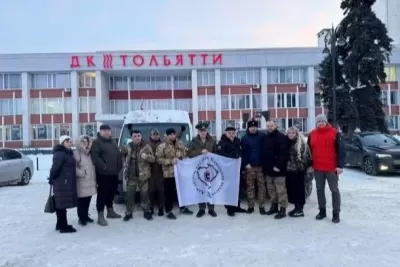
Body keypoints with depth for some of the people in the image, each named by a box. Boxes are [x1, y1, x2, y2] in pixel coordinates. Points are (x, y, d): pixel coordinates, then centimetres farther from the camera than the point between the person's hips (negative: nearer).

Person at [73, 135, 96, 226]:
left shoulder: (89, 153, 18)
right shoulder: (76, 153, -7)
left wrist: (94, 179, 18)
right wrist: (81, 173, -17)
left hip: (90, 181, 7)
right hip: (82, 181, -7)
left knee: (88, 200, 12)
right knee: (81, 201, -3)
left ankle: (86, 215, 24)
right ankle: (81, 218, 6)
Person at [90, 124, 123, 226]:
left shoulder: (113, 142, 19)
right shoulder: (96, 143, -7)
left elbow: (118, 155, 22)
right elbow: (95, 157, -18)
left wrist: (119, 167, 10)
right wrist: (104, 167, -21)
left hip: (114, 173, 8)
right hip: (103, 173, -8)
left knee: (112, 192, 16)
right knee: (102, 194, -6)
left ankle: (110, 211, 30)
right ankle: (100, 216, 0)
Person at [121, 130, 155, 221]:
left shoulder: (146, 147, -4)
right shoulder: (128, 147, 5)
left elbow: (153, 159, -6)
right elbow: (122, 155, 23)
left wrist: (147, 156, -27)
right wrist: (125, 164, 10)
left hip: (143, 175, -2)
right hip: (131, 175, 2)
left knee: (144, 194, 5)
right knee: (129, 194, 6)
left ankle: (146, 212, 18)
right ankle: (128, 213, 18)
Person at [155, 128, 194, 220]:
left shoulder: (180, 144, 8)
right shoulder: (162, 146, -10)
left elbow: (185, 154, 18)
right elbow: (159, 159, -13)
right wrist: (171, 161, -20)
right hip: (169, 173, -5)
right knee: (169, 192, 1)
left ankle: (183, 208, 32)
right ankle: (168, 211, 13)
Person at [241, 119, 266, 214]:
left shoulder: (262, 136, 3)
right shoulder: (244, 138, 5)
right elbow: (243, 152, 2)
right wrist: (246, 163, -8)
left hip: (260, 165, 0)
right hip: (249, 166, 0)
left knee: (261, 186, 2)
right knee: (250, 187, 4)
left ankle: (261, 206, 9)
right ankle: (250, 206, 12)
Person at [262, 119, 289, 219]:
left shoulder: (282, 137, -10)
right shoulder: (266, 138, 15)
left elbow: (284, 154, -18)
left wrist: (278, 166, -22)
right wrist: (264, 166, 11)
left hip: (278, 169, -8)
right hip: (268, 169, 8)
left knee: (280, 190, -3)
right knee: (271, 190, 16)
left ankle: (282, 210, 4)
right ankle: (274, 206, 28)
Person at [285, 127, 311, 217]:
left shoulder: (302, 143, -10)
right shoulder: (288, 142, 12)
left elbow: (305, 156, -13)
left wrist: (302, 167, -15)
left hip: (298, 170, -7)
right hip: (290, 169, 7)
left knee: (299, 188, -2)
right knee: (291, 188, 10)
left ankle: (300, 210, 6)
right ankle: (296, 207, 22)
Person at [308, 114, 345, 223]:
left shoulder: (334, 133, -5)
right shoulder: (312, 134, 6)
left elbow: (340, 150, -6)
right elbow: (309, 151, 13)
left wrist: (340, 165, -12)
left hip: (332, 168, -4)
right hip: (317, 168, 4)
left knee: (334, 190, 5)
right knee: (320, 190, 11)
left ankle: (336, 213, 14)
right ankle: (322, 211, 24)